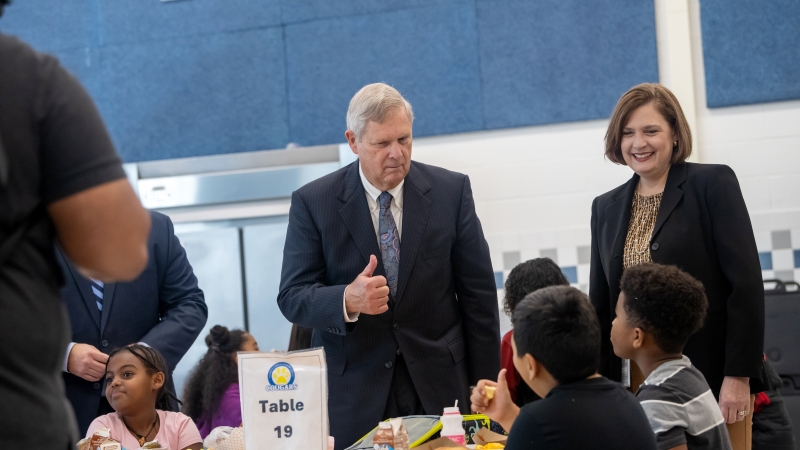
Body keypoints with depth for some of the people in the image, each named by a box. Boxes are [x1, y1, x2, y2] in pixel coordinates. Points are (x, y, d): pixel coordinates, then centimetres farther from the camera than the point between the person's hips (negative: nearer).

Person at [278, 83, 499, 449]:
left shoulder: (451, 191, 0)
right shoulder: (313, 202, -3)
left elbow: (478, 295, 3)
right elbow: (292, 297, -6)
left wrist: (484, 389, 1)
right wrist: (347, 300, -26)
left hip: (439, 388, 1)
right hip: (352, 396, -1)